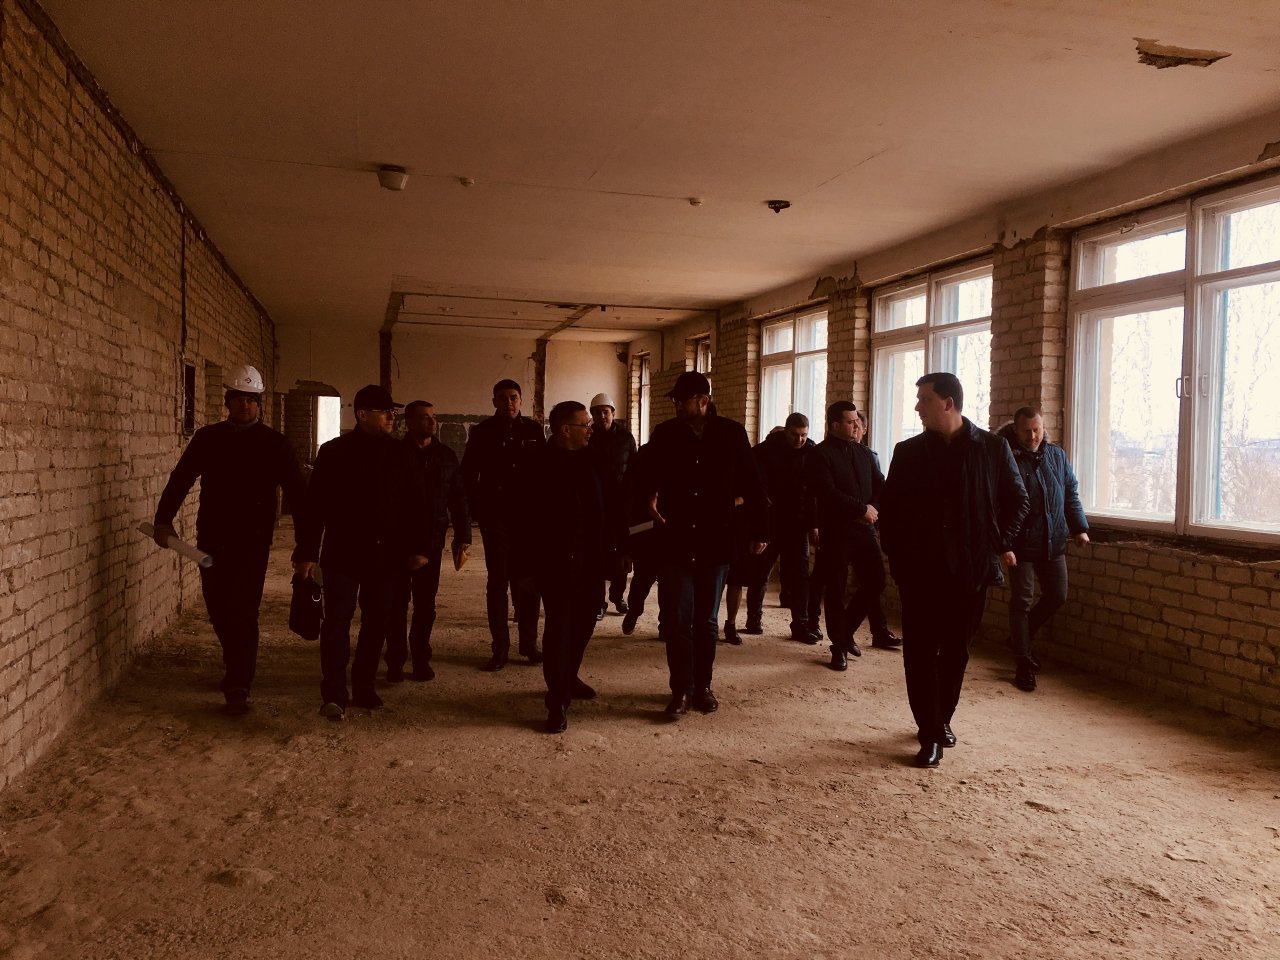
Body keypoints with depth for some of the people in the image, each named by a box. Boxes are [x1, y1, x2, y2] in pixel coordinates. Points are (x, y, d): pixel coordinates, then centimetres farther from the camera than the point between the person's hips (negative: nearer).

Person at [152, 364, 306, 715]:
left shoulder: (273, 443, -1)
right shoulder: (208, 438, 8)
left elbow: (295, 491, -2)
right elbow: (180, 479, 8)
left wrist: (305, 540, -7)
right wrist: (164, 519, -3)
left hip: (252, 543, -4)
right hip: (211, 541, 4)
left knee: (243, 613, -6)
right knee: (218, 609, 12)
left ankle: (238, 689, 1)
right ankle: (238, 669, 34)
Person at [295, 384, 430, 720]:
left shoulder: (401, 455, 5)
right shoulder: (334, 452, -2)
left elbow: (416, 505, 7)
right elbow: (314, 506, -3)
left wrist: (418, 548, 2)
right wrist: (308, 553, -6)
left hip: (385, 555, 3)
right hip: (342, 554, -3)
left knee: (376, 622, 9)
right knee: (337, 620, -6)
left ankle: (364, 687, 21)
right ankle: (333, 694, -4)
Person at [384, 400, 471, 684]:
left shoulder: (446, 457, 7)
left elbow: (458, 500, 9)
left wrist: (462, 536, 5)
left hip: (432, 543, 2)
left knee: (425, 605, 7)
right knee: (397, 603, 4)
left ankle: (421, 659, 17)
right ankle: (395, 662, 12)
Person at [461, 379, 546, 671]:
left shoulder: (533, 430, 4)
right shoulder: (482, 432, 1)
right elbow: (468, 473, 4)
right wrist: (477, 508, -3)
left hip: (528, 516, 1)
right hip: (495, 517, -1)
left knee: (526, 581, 6)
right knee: (497, 581, 3)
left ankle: (529, 644, 16)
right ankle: (500, 648, 9)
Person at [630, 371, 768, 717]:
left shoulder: (731, 433, -2)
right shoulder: (664, 434, 1)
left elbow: (751, 484, 3)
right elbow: (646, 476, 9)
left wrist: (759, 530, 2)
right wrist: (650, 495, -14)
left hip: (714, 543, 0)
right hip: (674, 542, 0)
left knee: (706, 621, 12)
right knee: (676, 620, 0)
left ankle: (702, 686, 25)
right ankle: (682, 689, 12)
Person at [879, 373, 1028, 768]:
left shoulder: (992, 448, 0)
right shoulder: (908, 452, 4)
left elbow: (1017, 500, 9)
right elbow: (889, 507, 10)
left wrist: (1000, 543, 1)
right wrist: (896, 554, 3)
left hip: (970, 569, 0)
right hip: (919, 570, 1)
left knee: (955, 651, 12)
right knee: (920, 653, -2)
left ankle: (943, 719, 31)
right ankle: (930, 736, 6)